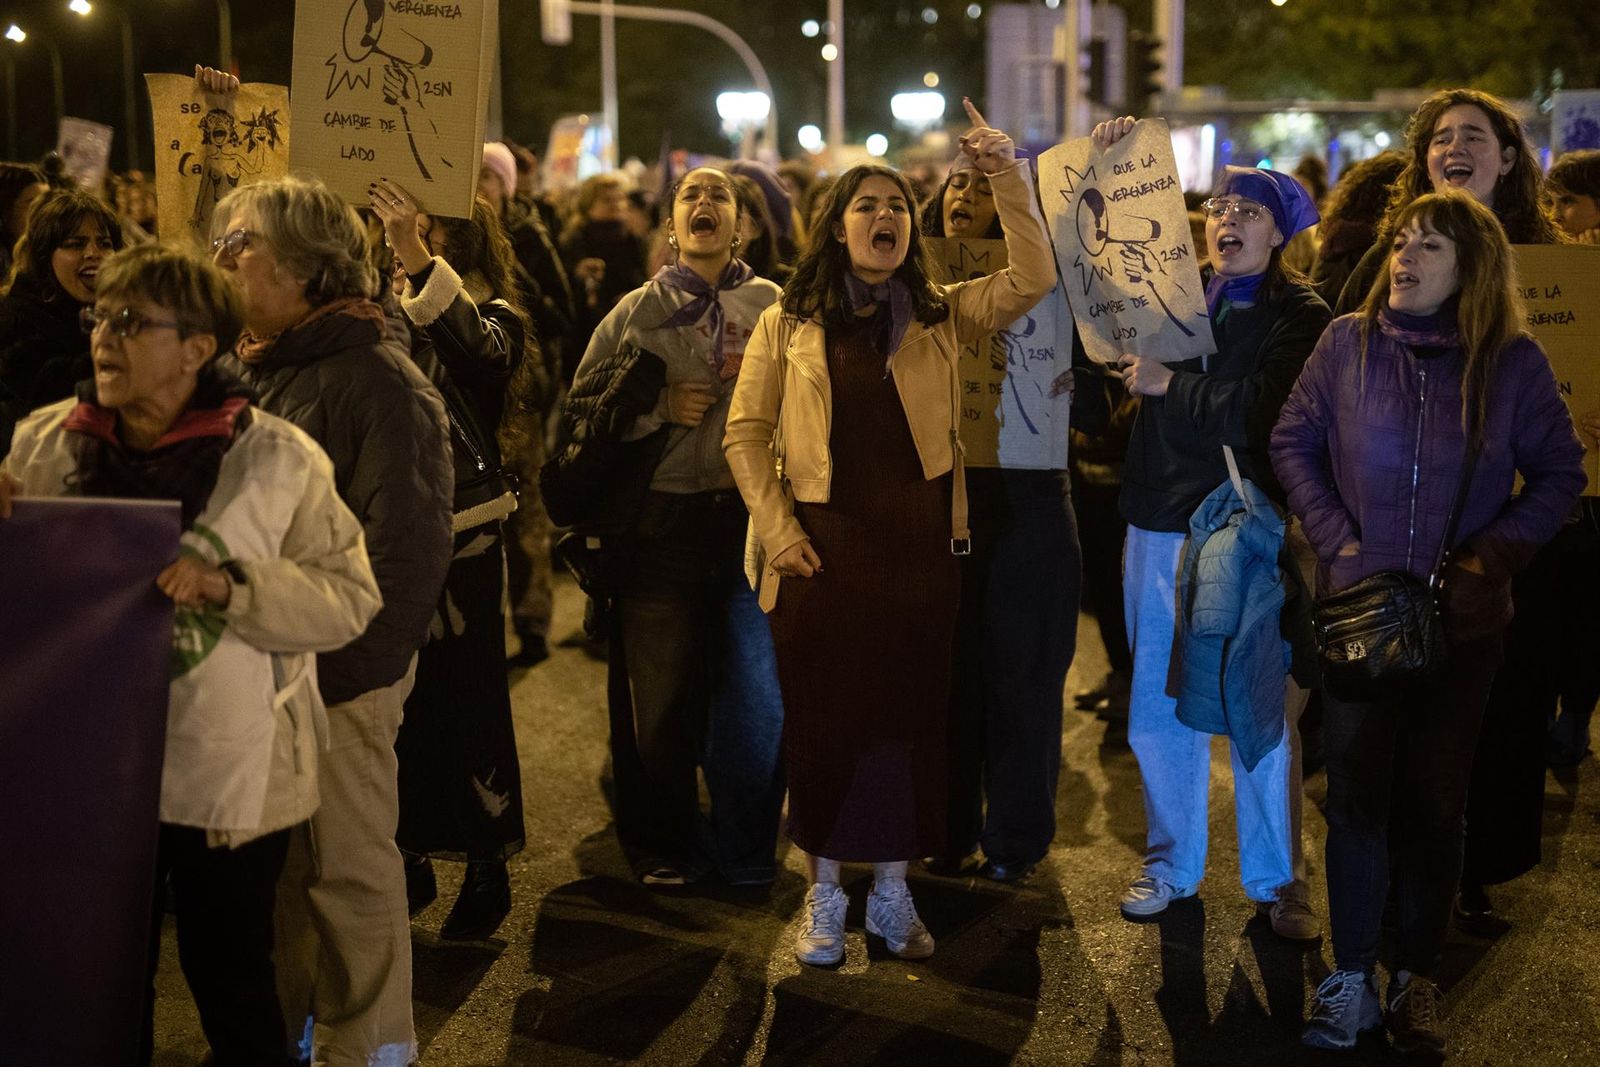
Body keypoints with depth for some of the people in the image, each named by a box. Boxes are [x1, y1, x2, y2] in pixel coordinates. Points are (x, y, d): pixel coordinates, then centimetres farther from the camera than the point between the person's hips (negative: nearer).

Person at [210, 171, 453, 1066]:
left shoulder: (377, 381, -13)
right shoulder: (246, 369, 11)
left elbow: (404, 547, -17)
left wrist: (335, 665, -21)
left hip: (337, 672, -7)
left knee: (349, 864, 4)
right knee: (278, 858, 16)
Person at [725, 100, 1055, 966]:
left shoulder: (940, 316, 7)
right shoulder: (789, 323, 5)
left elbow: (1033, 279, -5)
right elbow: (745, 432, 4)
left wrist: (1008, 178, -14)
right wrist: (777, 529, -5)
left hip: (918, 547, 1)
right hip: (823, 551, -1)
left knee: (908, 716, 8)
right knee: (821, 717, 5)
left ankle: (892, 891, 23)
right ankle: (824, 894, 20)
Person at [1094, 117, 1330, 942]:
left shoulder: (1299, 317, -2)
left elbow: (1267, 416, -17)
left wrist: (1173, 386, -12)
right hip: (1161, 525, 4)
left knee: (1261, 709, 2)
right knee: (1160, 705, 10)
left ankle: (1276, 880, 16)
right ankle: (1172, 863, 26)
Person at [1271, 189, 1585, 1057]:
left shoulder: (1511, 360, -5)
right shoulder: (1349, 342, -3)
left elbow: (1559, 473, 1)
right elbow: (1293, 442, 3)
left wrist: (1493, 553, -10)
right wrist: (1333, 536, -8)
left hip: (1461, 619, 0)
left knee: (1435, 800, 9)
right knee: (1357, 795, 5)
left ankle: (1416, 978, 22)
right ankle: (1351, 977, 15)